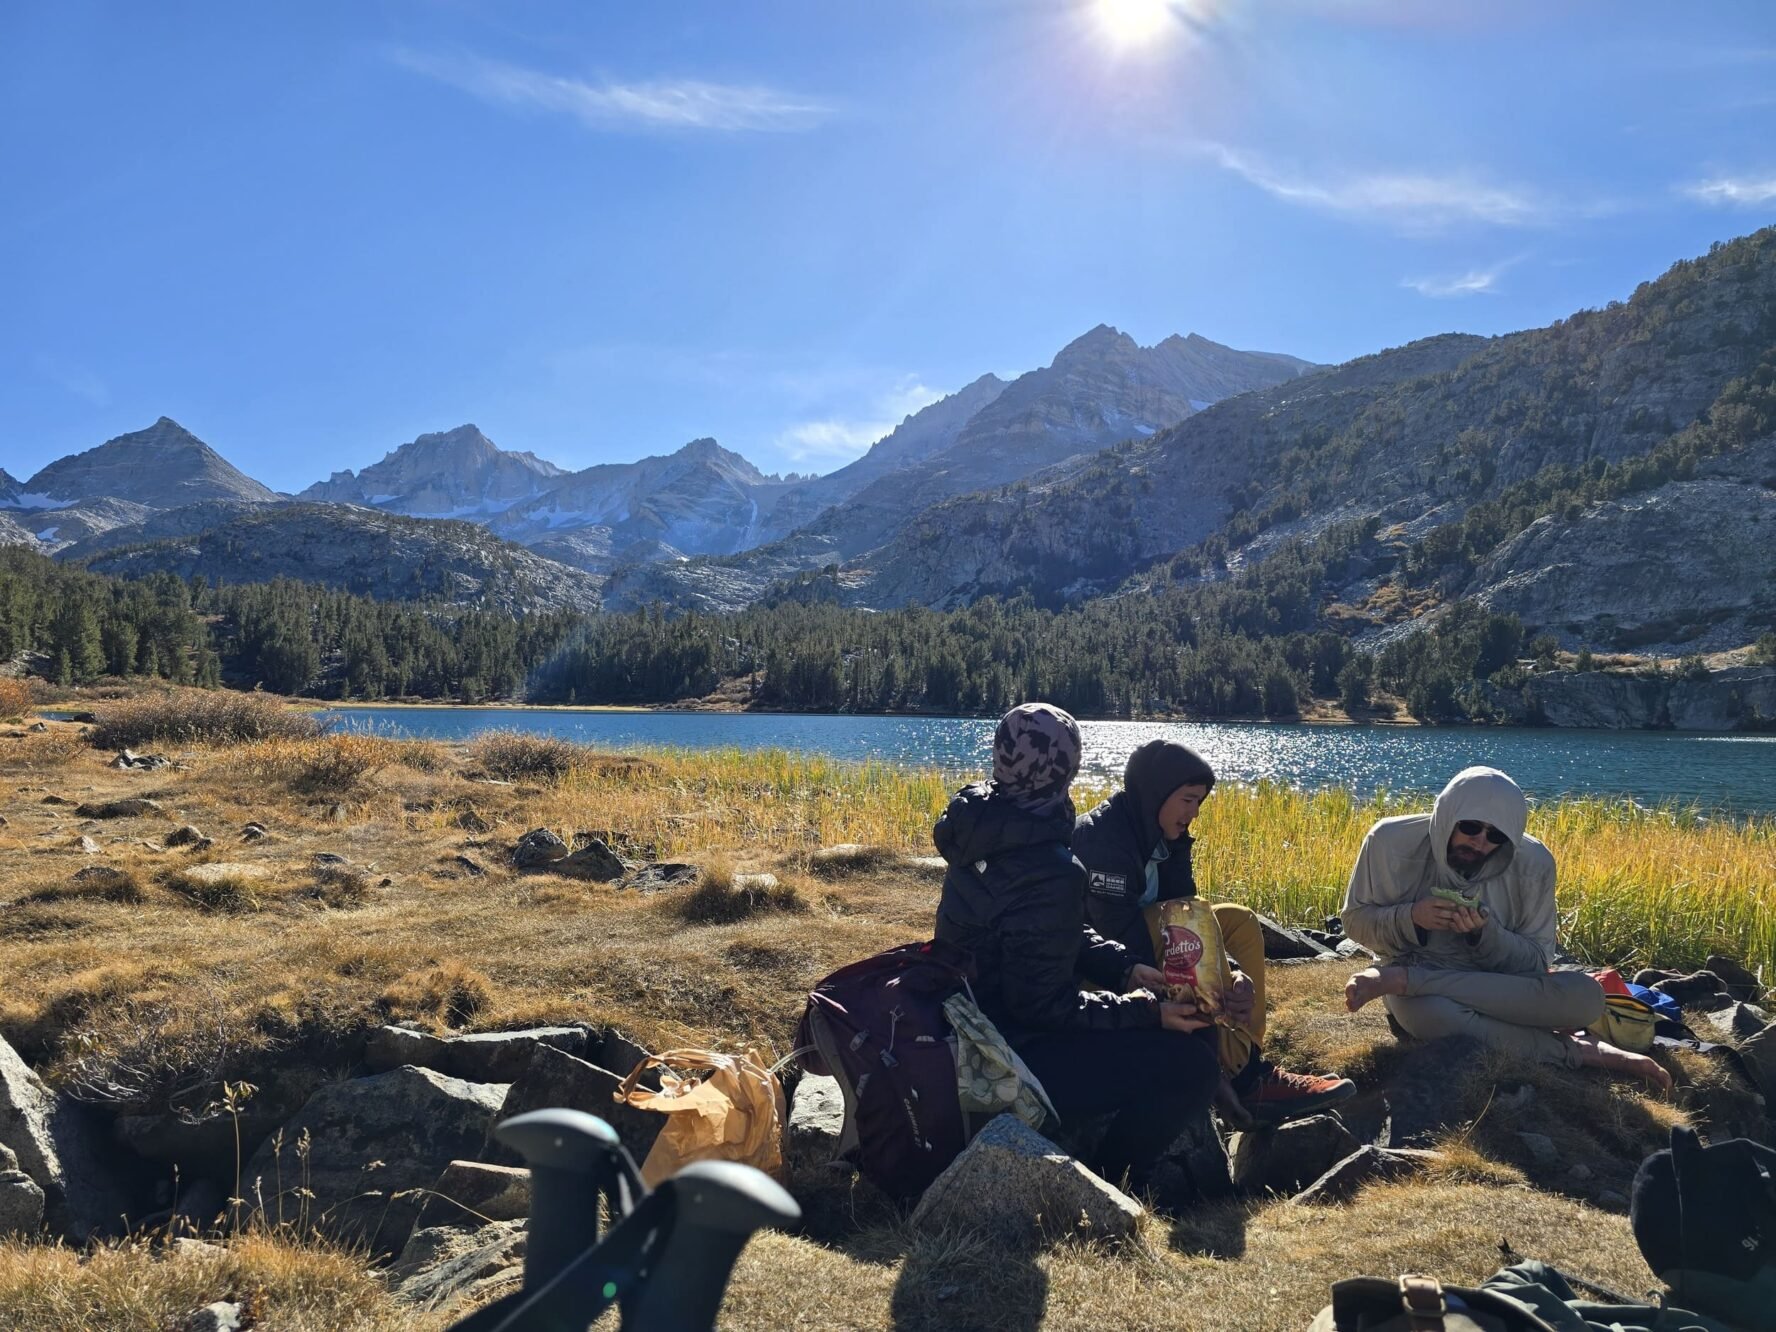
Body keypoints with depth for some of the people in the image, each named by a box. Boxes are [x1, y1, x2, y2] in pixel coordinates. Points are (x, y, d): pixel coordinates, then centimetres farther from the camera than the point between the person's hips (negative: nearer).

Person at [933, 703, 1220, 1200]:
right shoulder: (1050, 874, -29)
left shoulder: (987, 832, 0)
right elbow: (1042, 1004, -24)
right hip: (1010, 1062, -10)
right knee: (1191, 1065, -12)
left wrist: (1127, 970, -1)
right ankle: (1107, 1188, 6)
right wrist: (1144, 1011, -16)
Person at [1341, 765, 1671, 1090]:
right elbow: (1356, 920, -4)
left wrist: (1484, 931, -25)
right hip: (1422, 995, -3)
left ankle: (1403, 979, -30)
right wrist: (1410, 917, -24)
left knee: (1585, 996, -30)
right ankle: (1576, 1051, -22)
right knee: (1429, 1013, -42)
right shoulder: (1392, 841, -13)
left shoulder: (1533, 863, -10)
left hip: (1501, 990, 3)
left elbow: (1536, 963, -5)